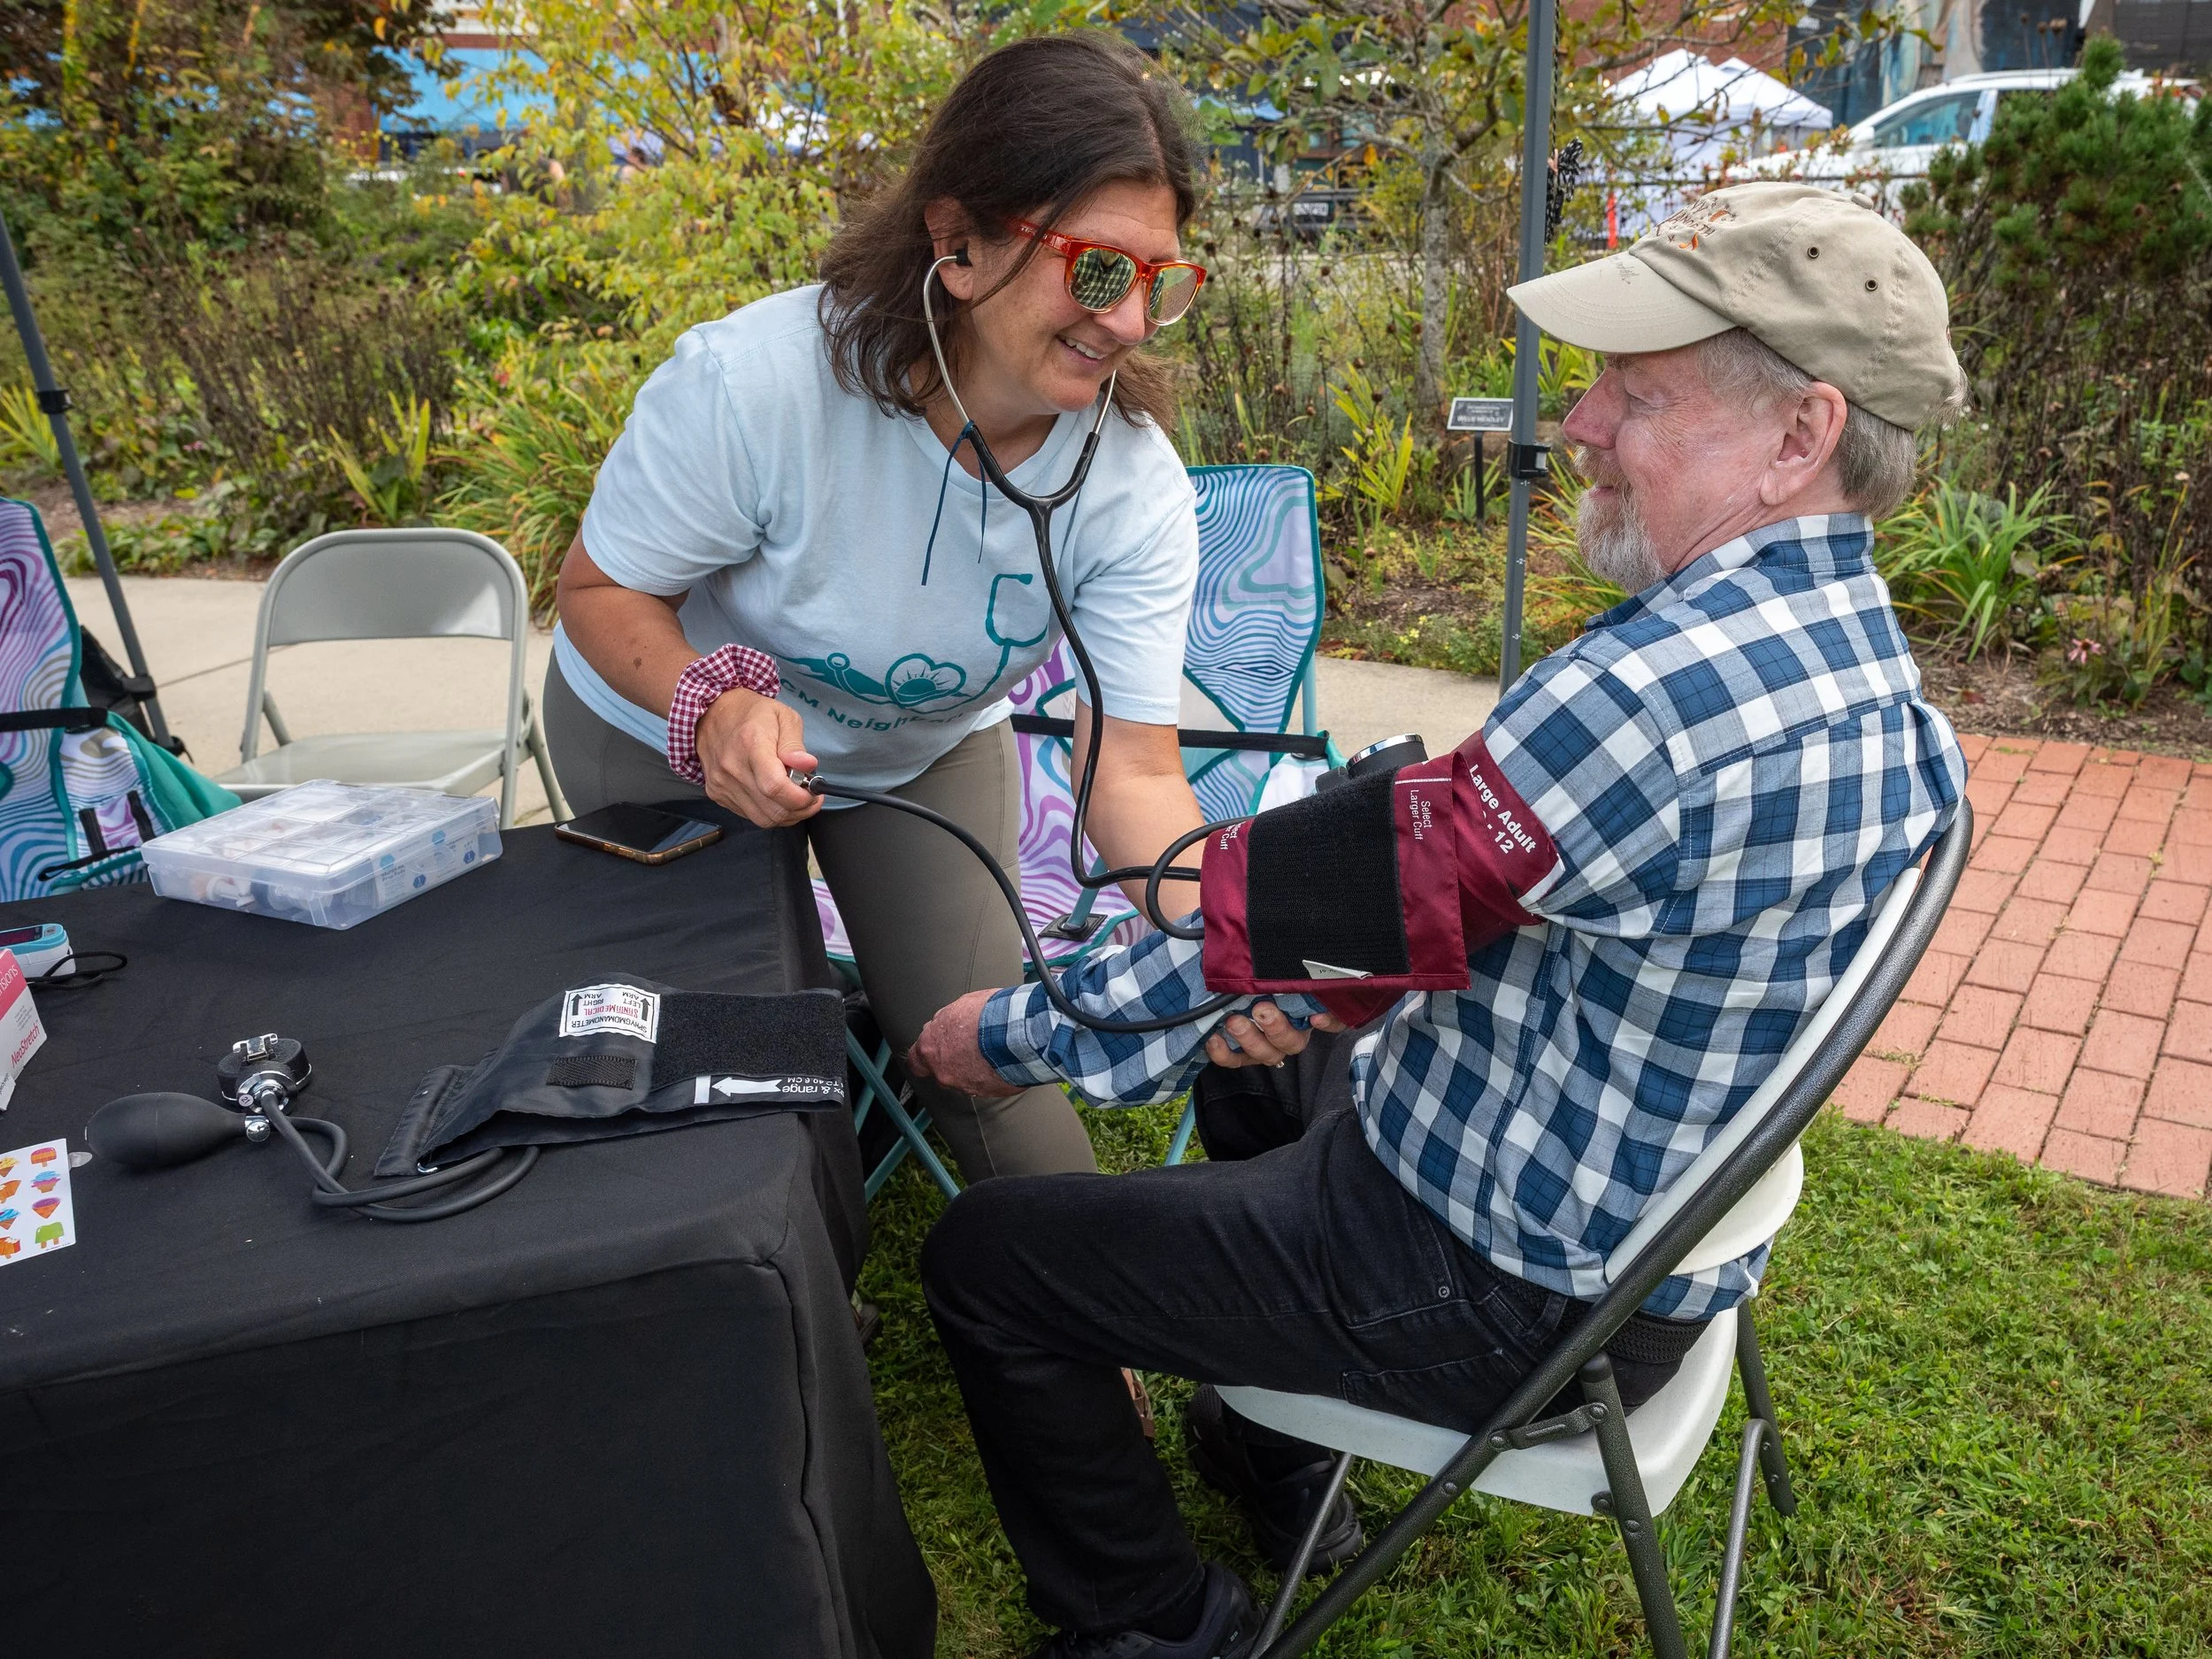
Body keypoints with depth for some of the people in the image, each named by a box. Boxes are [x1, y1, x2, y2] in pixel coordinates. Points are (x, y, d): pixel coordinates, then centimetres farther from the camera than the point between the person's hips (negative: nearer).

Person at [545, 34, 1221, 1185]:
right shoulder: (751, 382, -35)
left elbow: (1136, 774, -28)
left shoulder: (1135, 487, -25)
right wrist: (717, 706, -41)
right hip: (669, 730, -1)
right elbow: (601, 591, -20)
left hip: (927, 748, 2)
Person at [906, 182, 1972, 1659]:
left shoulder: (1654, 692, -32)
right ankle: (1280, 1476, 42)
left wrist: (1019, 1034, -11)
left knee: (985, 1256, 1)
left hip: (1495, 1295, -9)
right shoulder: (1870, 663, 0)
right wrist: (1305, 994, 7)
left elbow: (1306, 913, -25)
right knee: (1257, 1035, 31)